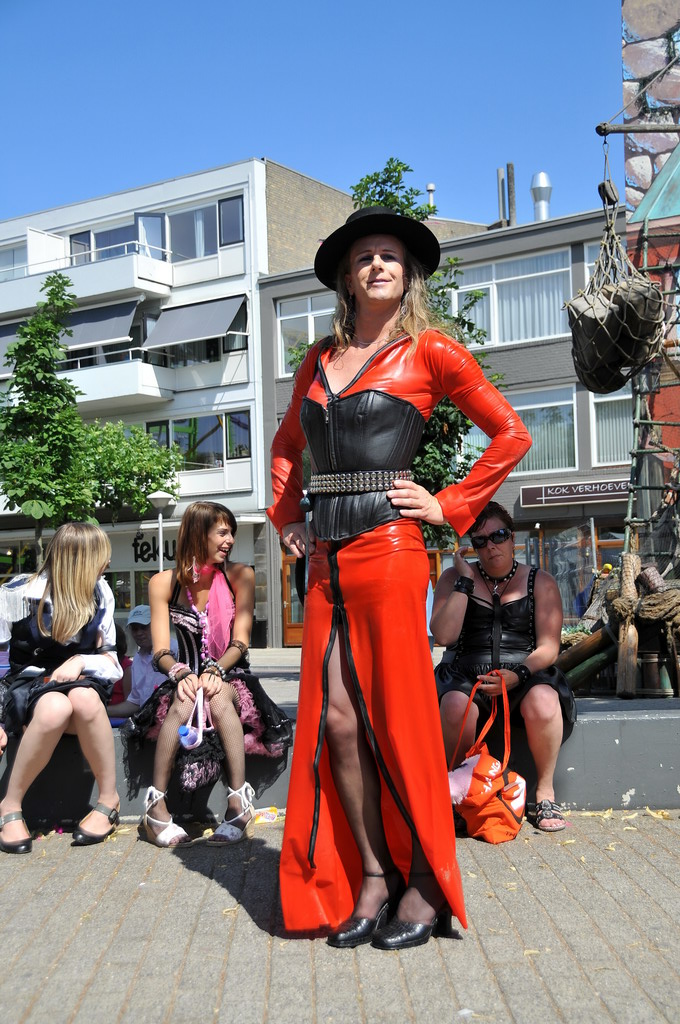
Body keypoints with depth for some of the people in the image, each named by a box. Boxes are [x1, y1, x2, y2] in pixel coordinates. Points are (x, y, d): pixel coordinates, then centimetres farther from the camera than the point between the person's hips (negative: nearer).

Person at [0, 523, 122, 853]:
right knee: (55, 708, -39)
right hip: (26, 685, -2)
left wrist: (80, 661, -15)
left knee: (83, 699, -37)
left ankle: (109, 799, -21)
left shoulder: (99, 594, 1)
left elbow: (109, 660, 7)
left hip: (81, 684, 2)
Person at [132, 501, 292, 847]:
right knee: (184, 701, -35)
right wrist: (181, 674, -27)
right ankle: (156, 803, -32)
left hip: (231, 679, 0)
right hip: (187, 679, 0)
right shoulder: (163, 583, 2)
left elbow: (240, 641, -5)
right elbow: (161, 651, -4)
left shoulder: (239, 576, 2)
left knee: (219, 698, -36)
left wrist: (216, 671, -25)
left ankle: (239, 800, -35)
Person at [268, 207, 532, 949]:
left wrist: (450, 506, -3)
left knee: (399, 721, -1)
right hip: (326, 561, 5)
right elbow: (287, 444, 30)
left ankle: (428, 884, 15)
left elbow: (510, 435, 2)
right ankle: (370, 877, 18)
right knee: (336, 721, 4)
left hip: (387, 552, -5)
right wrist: (286, 514, 17)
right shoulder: (319, 360, 16)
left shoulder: (429, 352, 2)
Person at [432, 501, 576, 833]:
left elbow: (548, 648, 1)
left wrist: (517, 675, -18)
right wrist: (466, 581, -7)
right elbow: (444, 635, -6)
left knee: (543, 701, -34)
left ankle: (544, 793, -13)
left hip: (525, 677, 0)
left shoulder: (540, 582, 9)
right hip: (466, 677, 0)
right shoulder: (453, 578, 10)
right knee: (455, 706, -35)